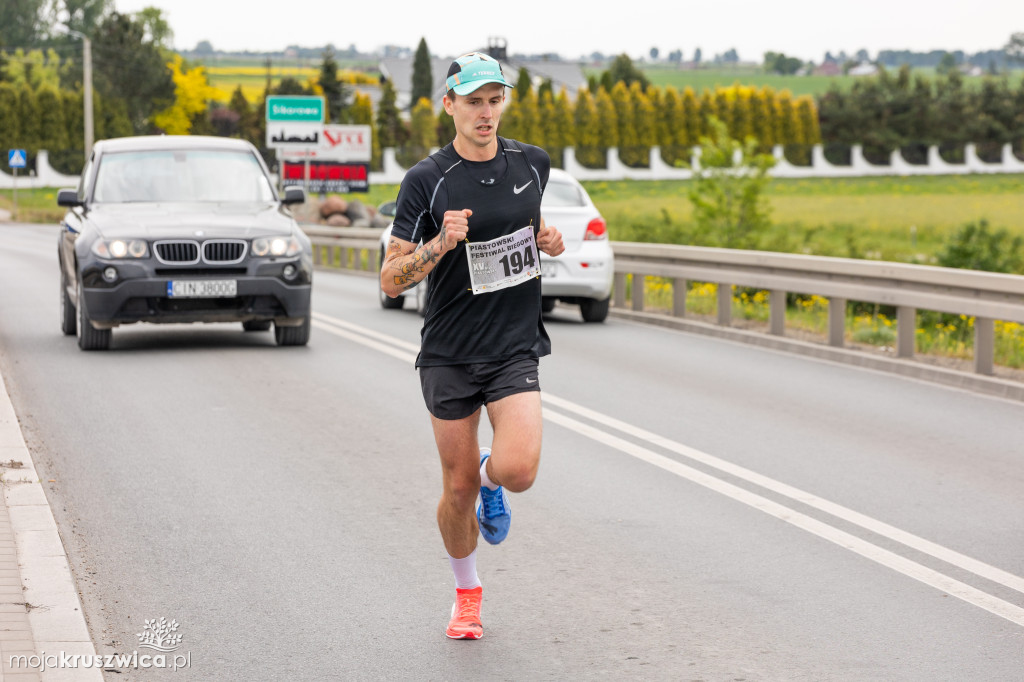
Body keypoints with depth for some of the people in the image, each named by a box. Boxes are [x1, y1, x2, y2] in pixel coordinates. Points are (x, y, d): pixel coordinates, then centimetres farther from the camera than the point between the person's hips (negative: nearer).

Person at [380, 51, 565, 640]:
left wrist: (550, 240, 2)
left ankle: (493, 474, 19)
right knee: (459, 489, 6)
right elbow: (391, 281, -9)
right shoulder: (426, 181, -9)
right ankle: (468, 593, 32)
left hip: (516, 348, 1)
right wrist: (440, 244, -26)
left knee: (518, 470, -20)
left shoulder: (533, 163, 2)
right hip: (449, 354, -1)